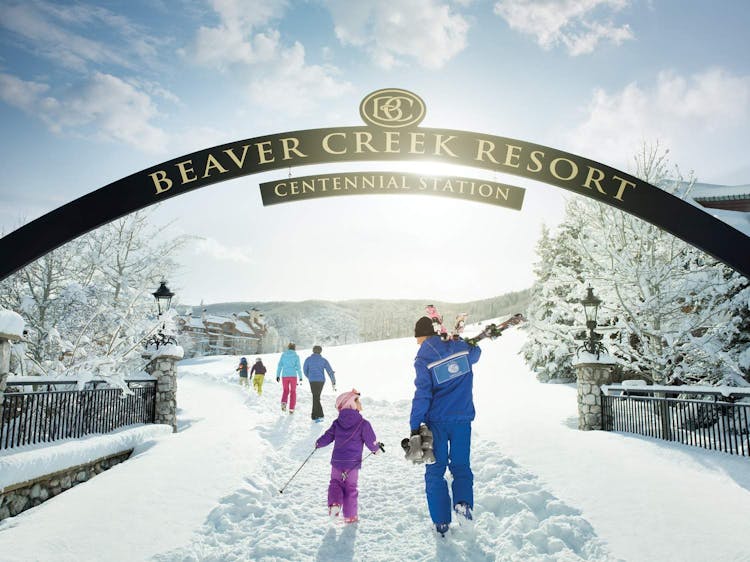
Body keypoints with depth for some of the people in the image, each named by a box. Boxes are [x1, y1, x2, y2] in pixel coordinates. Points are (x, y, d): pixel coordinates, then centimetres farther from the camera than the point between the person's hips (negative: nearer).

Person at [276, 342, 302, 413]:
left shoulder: (283, 355, 3)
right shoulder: (296, 356, -3)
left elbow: (279, 366, 1)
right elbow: (298, 367, -6)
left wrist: (278, 375, 4)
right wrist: (300, 377, -1)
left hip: (284, 376, 2)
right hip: (293, 376, -2)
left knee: (285, 390, 20)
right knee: (293, 392, 12)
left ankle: (283, 402, -7)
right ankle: (291, 409, 9)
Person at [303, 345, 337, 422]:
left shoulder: (308, 359, 4)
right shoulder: (323, 360, 5)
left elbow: (305, 370, 15)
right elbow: (330, 371, -2)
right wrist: (333, 382, 0)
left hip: (313, 381, -3)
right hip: (321, 381, 3)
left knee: (316, 398, -3)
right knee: (316, 396, 18)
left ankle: (320, 416, -15)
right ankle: (314, 415, 23)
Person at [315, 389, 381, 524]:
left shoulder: (337, 422, -2)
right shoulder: (363, 424, -13)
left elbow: (327, 437, 4)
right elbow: (370, 441, -8)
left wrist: (318, 444, 24)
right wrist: (376, 449, 13)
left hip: (337, 462, 2)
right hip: (353, 463, -2)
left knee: (335, 482, 20)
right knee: (351, 488, 11)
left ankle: (334, 503, -4)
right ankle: (350, 516, 17)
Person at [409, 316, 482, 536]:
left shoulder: (423, 359, -11)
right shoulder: (461, 347, 0)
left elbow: (422, 395, -15)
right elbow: (475, 353, 24)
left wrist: (414, 425, -10)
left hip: (437, 421, -2)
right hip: (462, 418, 3)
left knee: (435, 471, 11)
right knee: (461, 466, 17)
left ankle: (441, 522, 12)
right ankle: (463, 501, -9)